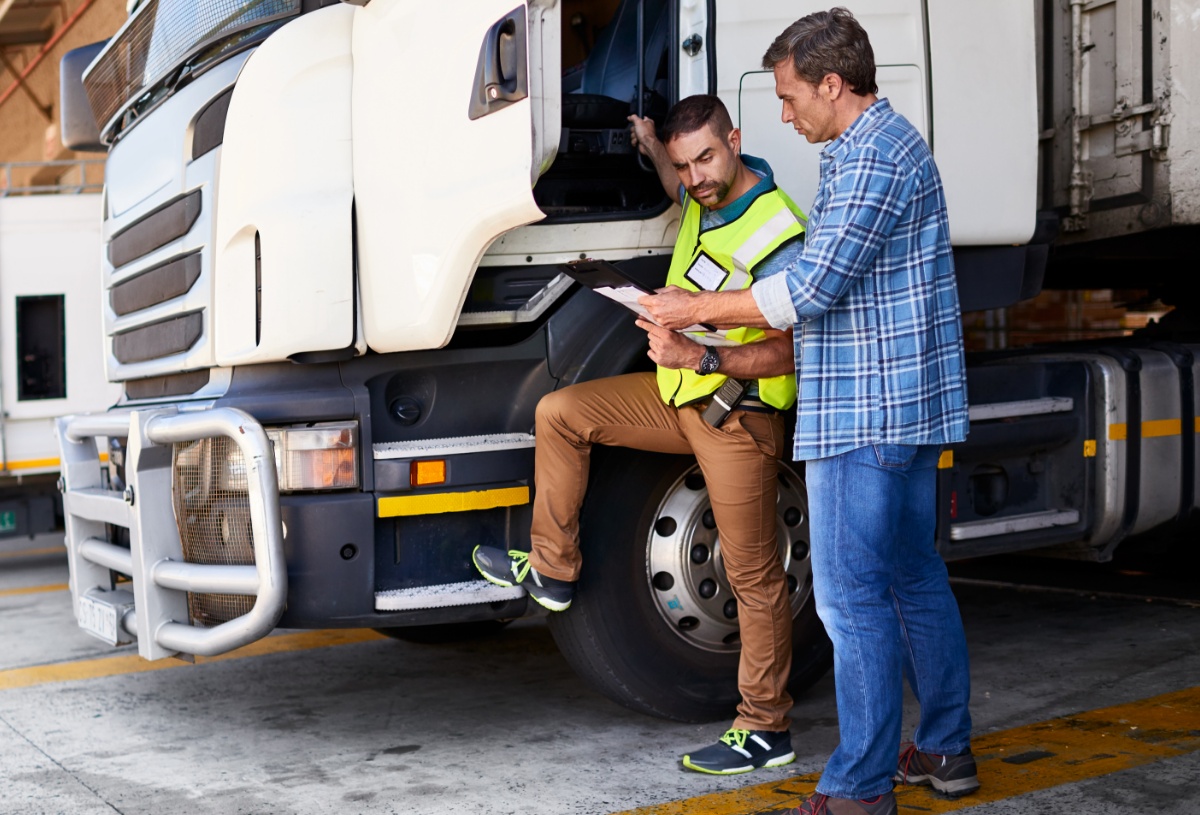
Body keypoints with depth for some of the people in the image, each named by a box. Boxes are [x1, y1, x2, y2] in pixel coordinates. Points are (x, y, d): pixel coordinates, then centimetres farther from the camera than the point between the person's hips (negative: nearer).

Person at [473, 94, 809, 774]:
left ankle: (767, 730, 9)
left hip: (738, 415, -9)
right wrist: (653, 149, 26)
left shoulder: (776, 232, -22)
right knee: (561, 412, 6)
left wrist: (701, 357, -33)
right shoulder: (709, 192, 4)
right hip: (678, 393, 9)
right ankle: (553, 570, 16)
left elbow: (789, 350, -24)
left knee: (754, 573, -2)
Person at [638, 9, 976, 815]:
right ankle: (947, 749, 29)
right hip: (910, 404, 11)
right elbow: (840, 285, 19)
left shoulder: (871, 156, -15)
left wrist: (698, 309, -9)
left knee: (853, 595, -6)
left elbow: (813, 288, -19)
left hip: (866, 413, -11)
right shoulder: (889, 142, 19)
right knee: (915, 577, 17)